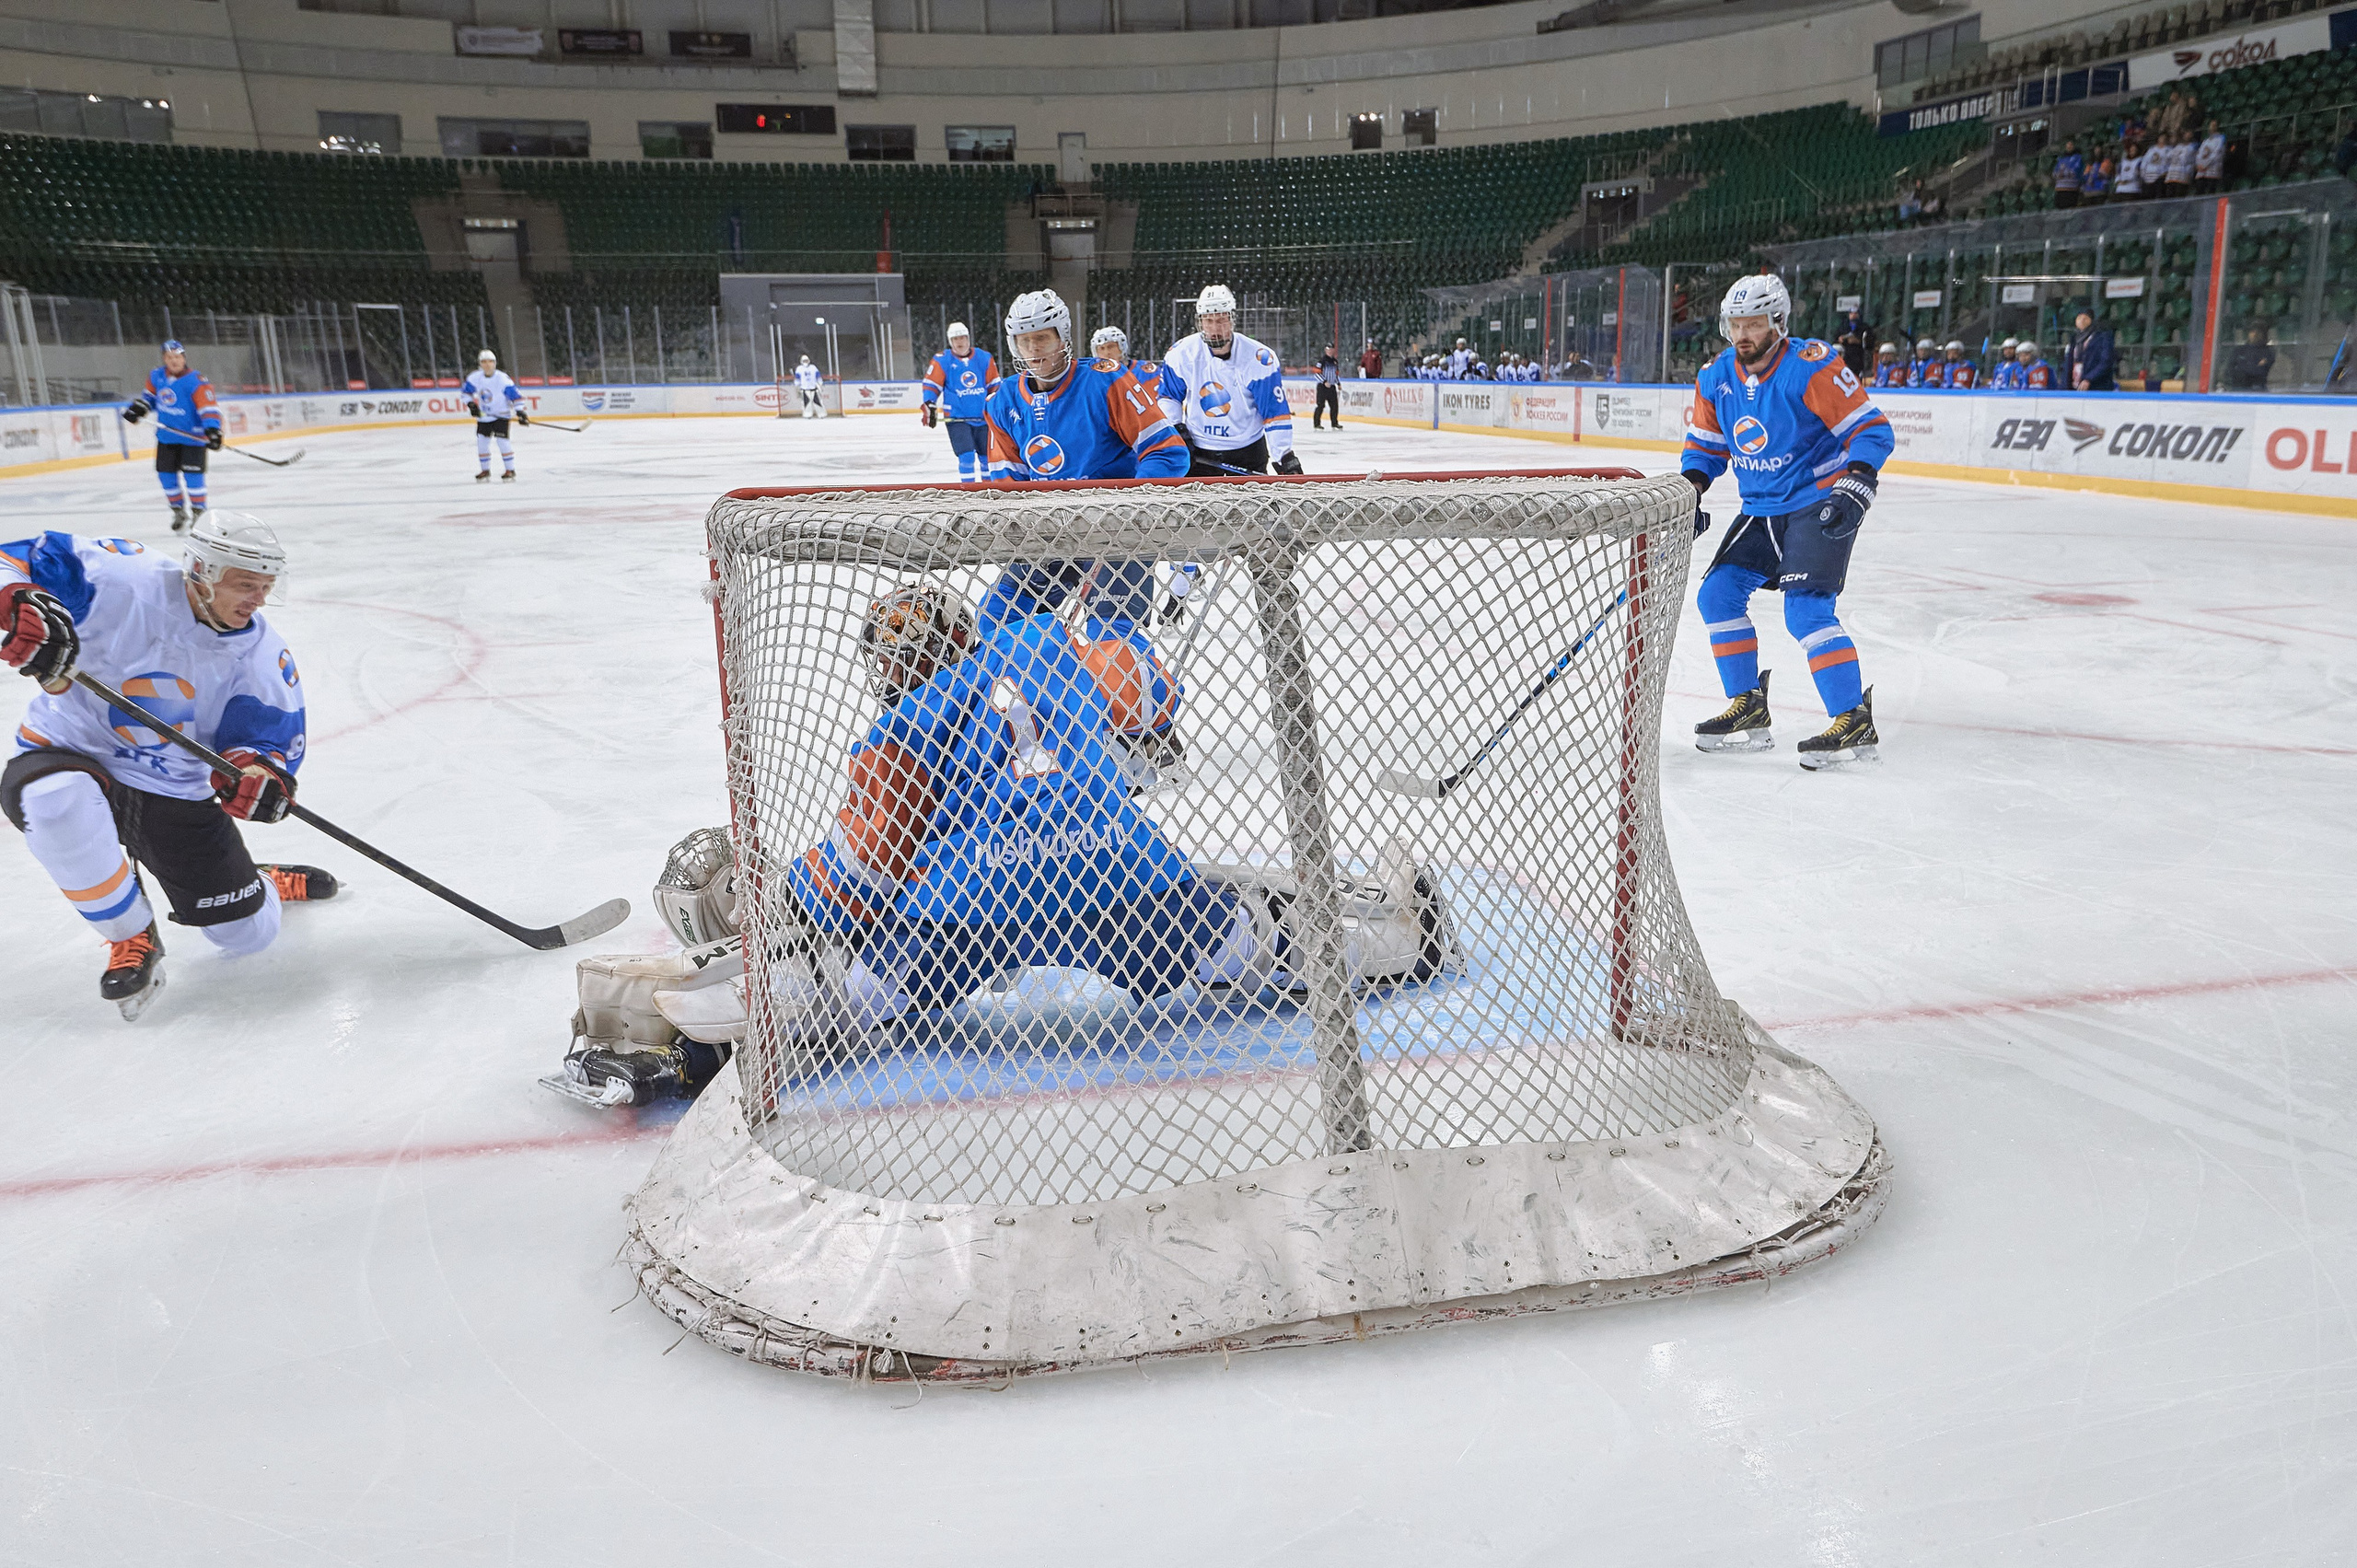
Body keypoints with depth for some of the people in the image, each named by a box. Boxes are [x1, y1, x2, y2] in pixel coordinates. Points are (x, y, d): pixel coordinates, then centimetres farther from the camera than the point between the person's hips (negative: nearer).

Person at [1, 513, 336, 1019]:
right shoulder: (120, 582, -21)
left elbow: (271, 735, -7)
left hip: (175, 790, 3)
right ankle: (131, 937, -17)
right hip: (68, 752, -2)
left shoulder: (262, 653, -8)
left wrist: (257, 768, -31)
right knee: (54, 801, -42)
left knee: (248, 933, 1)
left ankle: (267, 884, 43)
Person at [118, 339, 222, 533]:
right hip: (166, 435, 6)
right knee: (166, 473, 7)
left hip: (193, 436, -6)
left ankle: (198, 512, 6)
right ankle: (179, 510, 24)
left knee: (192, 473, -11)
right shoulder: (156, 376, 1)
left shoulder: (195, 382, -19)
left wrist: (212, 430, -39)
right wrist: (137, 407, 6)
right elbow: (149, 393, 21)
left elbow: (208, 407, -27)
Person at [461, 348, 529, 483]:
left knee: (502, 440, -15)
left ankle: (510, 470, -4)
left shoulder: (502, 378, -18)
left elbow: (515, 394, -17)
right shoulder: (475, 377, -6)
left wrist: (520, 411, -23)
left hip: (501, 415, -5)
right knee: (482, 442, 3)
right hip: (483, 416, 5)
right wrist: (471, 404, -5)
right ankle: (485, 470, 17)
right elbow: (465, 390, 8)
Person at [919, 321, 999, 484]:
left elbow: (994, 385, 10)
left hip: (983, 417, 3)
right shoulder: (941, 360, -3)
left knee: (987, 456, 10)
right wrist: (929, 407, -13)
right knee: (967, 456, -14)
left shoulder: (984, 358, 3)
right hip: (956, 418, -3)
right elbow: (931, 385, -2)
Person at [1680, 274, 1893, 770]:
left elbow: (1873, 429, -17)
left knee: (1805, 608, -20)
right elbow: (1705, 444, 14)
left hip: (1819, 503, -8)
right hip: (1762, 509, 8)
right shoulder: (1717, 377, 1)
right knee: (1718, 593, 3)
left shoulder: (1811, 367, -19)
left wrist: (1857, 483, -31)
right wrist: (1689, 493, -3)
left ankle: (1856, 723, -15)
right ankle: (1748, 710, 14)